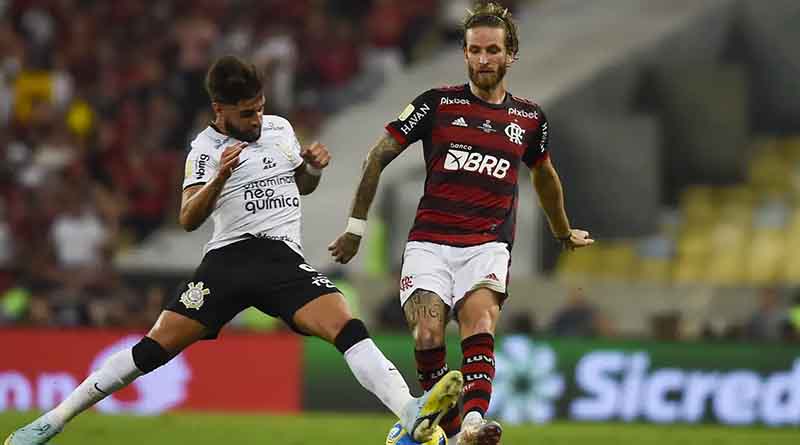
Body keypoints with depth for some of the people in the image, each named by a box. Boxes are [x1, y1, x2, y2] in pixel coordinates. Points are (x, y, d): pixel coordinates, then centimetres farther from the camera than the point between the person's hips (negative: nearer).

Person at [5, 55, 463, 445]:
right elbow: (189, 219, -7)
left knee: (348, 327, -21)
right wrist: (219, 178, -22)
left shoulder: (280, 128, 13)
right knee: (156, 346, -9)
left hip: (285, 260, 2)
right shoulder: (206, 149, 2)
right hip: (229, 257, -2)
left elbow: (302, 186, 29)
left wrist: (313, 168, 6)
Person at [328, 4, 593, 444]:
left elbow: (545, 177, 31)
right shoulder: (438, 103, 2)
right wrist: (356, 226, 8)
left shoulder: (530, 119, 10)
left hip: (487, 246, 1)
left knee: (479, 322, -27)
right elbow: (378, 157, 8)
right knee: (427, 335, -21)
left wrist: (564, 232, 44)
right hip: (429, 243, 0)